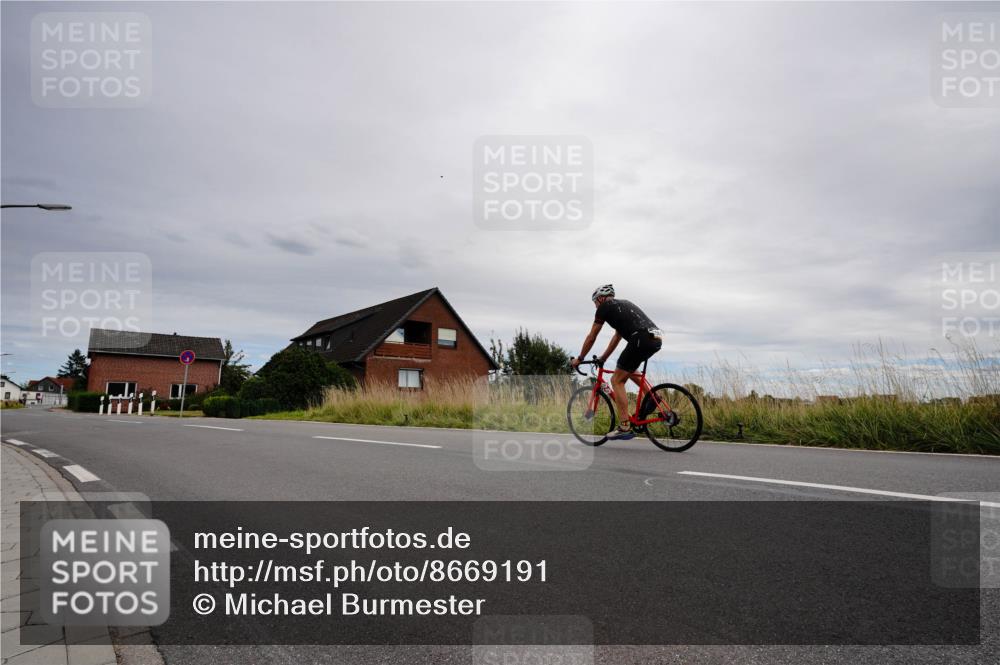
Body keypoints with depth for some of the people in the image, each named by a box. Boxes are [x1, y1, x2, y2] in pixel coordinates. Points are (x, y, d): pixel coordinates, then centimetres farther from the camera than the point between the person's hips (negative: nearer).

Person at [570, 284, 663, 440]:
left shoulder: (604, 307, 10)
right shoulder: (624, 304, 33)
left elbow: (591, 338, 15)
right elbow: (617, 337, 40)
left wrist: (579, 359, 27)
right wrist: (603, 358, 46)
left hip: (641, 339, -8)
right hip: (657, 339, 8)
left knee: (617, 380, 2)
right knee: (628, 368, 32)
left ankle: (625, 428, -2)